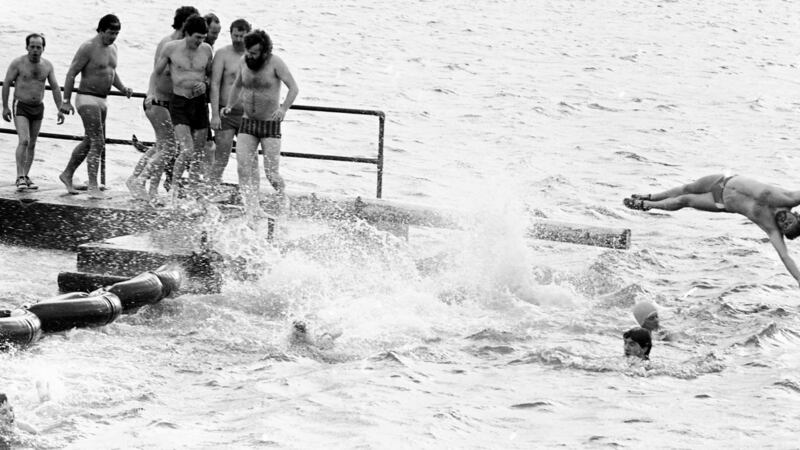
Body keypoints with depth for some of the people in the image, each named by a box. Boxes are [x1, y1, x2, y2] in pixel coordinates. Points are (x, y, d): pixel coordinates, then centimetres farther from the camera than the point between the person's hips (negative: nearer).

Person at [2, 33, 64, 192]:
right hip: (21, 107, -5)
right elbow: (6, 84, -6)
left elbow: (55, 88, 5)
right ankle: (20, 177, -19)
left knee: (32, 144, 8)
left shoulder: (47, 65, 2)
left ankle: (26, 176, 18)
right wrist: (5, 107, -9)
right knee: (24, 141, -19)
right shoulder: (18, 63, -10)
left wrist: (60, 109, -2)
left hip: (38, 108, 5)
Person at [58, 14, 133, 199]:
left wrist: (123, 88, 7)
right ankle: (93, 187, -13)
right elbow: (71, 74, -13)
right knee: (98, 143, -13)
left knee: (89, 142, 18)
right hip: (87, 99, -9)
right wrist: (66, 101, -16)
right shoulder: (88, 48, -14)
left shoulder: (112, 48, 11)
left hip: (102, 101, 9)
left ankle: (67, 175, 33)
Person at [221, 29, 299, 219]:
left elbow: (293, 87, -17)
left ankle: (285, 203, 19)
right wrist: (229, 106, 10)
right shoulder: (244, 63, 4)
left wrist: (284, 108, -33)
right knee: (244, 169, -9)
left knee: (271, 173, -7)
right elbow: (237, 85, 23)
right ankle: (251, 212, -5)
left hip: (270, 124, -5)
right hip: (248, 123, 5)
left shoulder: (275, 63, -11)